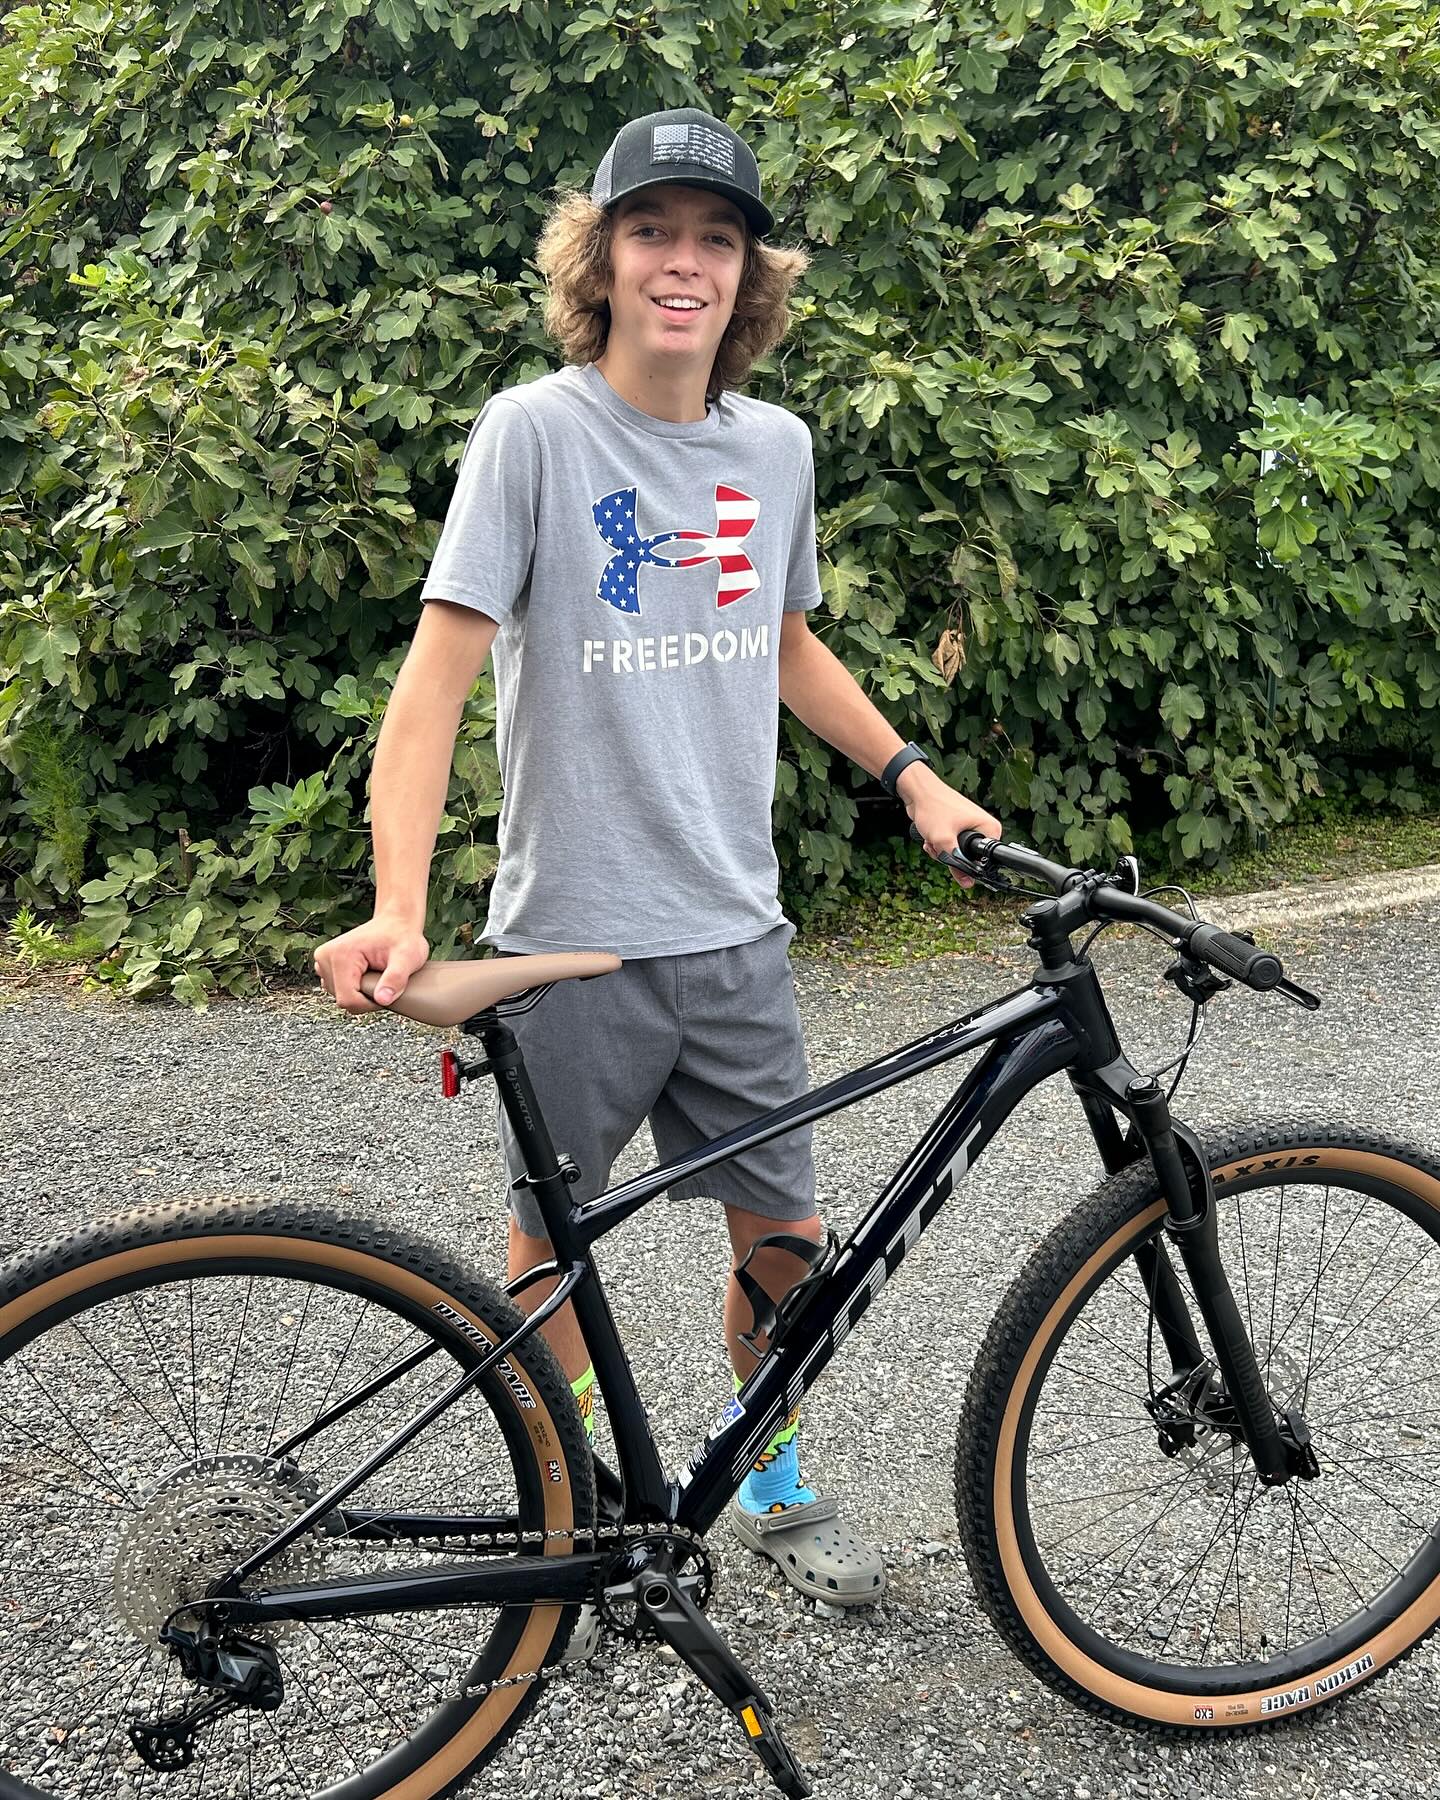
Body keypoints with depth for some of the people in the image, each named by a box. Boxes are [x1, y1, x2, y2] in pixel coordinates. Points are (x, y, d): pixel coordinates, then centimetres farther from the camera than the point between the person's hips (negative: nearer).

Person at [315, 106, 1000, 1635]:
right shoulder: (534, 431, -11)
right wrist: (397, 909, -27)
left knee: (783, 1233, 12)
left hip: (735, 932, 5)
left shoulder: (778, 447, 5)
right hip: (574, 935, -4)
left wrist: (914, 778, 13)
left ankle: (773, 1487, 36)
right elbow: (440, 667, -17)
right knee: (555, 1241, 10)